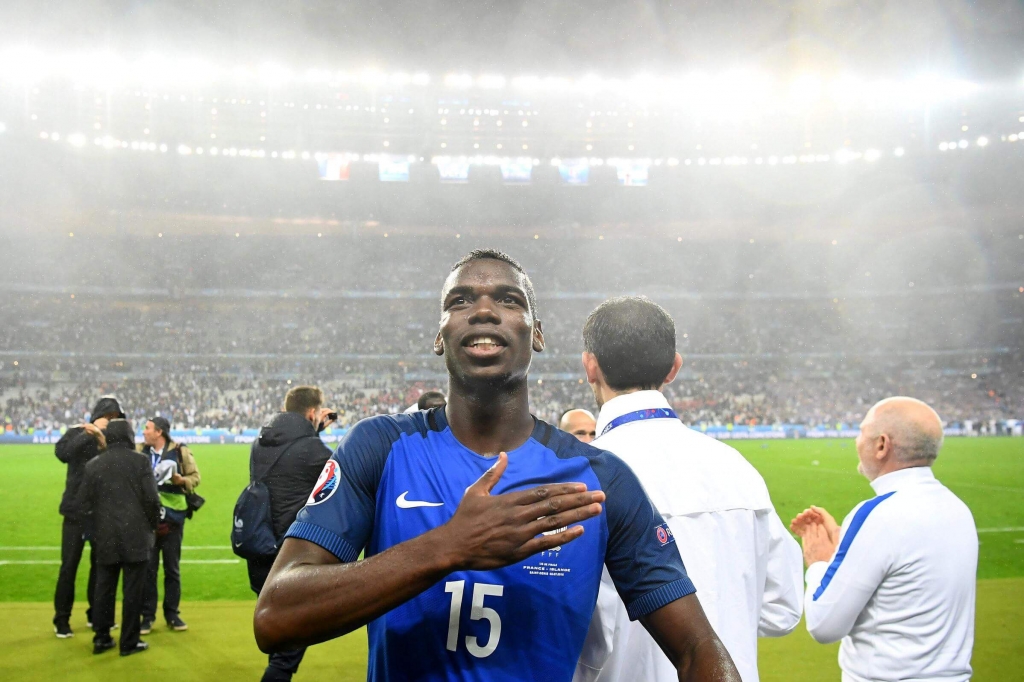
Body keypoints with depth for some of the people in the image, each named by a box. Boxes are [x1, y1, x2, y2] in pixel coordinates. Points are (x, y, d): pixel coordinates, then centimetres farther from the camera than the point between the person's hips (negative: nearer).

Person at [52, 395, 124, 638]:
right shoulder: (77, 432, -3)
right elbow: (62, 453, -22)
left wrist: (104, 441, -26)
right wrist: (90, 432, -22)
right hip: (77, 510, -2)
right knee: (69, 565, 0)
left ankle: (96, 613, 24)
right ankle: (61, 618, 10)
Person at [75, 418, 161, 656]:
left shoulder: (94, 464, 4)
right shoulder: (140, 461, -6)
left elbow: (84, 502, 5)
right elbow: (151, 499, -9)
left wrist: (95, 531, 15)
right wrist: (151, 526, 7)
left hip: (105, 538, 3)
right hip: (135, 536, -3)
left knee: (104, 588, 13)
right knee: (132, 590, 2)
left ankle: (101, 639, 19)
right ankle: (129, 642, 6)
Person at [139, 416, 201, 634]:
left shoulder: (180, 452, -3)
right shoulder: (140, 452, 7)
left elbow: (195, 477, -1)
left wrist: (180, 480, -19)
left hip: (172, 518, -2)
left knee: (172, 568, 8)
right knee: (148, 568, 4)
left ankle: (172, 614, 19)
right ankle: (147, 616, 14)